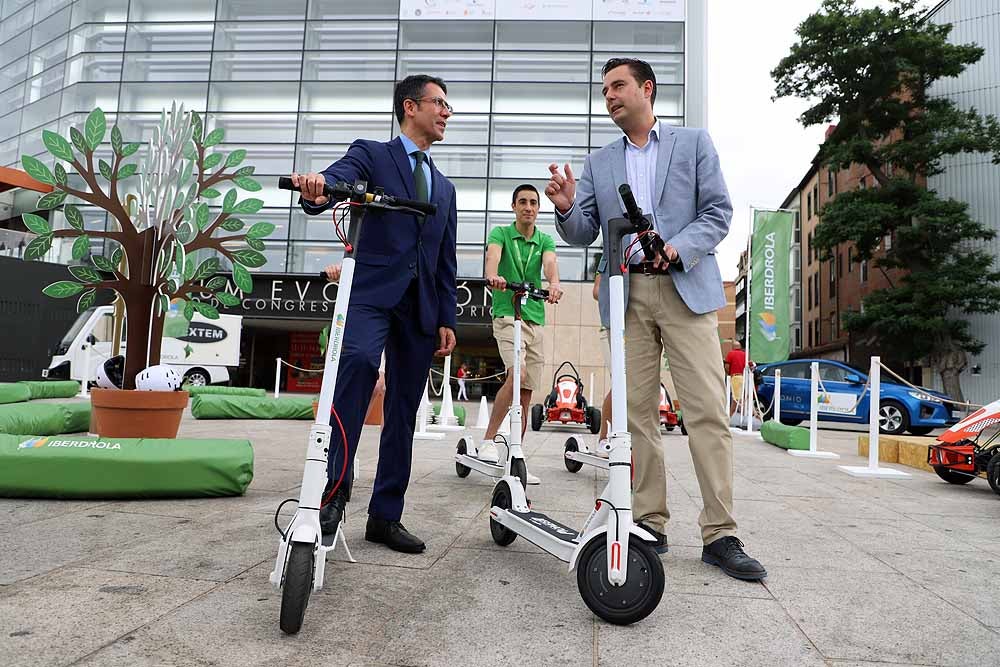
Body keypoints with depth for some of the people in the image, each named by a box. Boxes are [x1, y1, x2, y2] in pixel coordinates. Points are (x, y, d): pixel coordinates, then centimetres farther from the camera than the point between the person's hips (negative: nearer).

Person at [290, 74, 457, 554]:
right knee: (358, 359, -34)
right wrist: (316, 191, -39)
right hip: (371, 290, -5)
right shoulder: (371, 155, 8)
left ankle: (385, 517, 13)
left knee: (403, 412, 4)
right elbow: (337, 179, -14)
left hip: (420, 304, 5)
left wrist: (447, 319, 10)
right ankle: (336, 485, -26)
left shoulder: (444, 188, 23)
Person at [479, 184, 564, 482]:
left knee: (526, 393, 5)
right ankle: (488, 442, -14)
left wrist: (554, 283, -35)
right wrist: (493, 276, -44)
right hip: (507, 316, -4)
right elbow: (493, 255, -20)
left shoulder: (545, 240, 11)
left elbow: (550, 262, -11)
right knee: (517, 374, -27)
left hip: (536, 320, 5)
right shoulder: (500, 233, 3)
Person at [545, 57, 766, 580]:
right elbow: (583, 234, 13)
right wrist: (566, 207, -9)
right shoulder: (598, 163, 19)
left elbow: (718, 212, 4)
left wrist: (677, 248, -13)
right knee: (637, 413, 2)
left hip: (686, 288, -2)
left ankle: (719, 534, 0)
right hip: (628, 295, 3)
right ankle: (650, 524, 11)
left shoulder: (694, 143, 12)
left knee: (707, 411, -8)